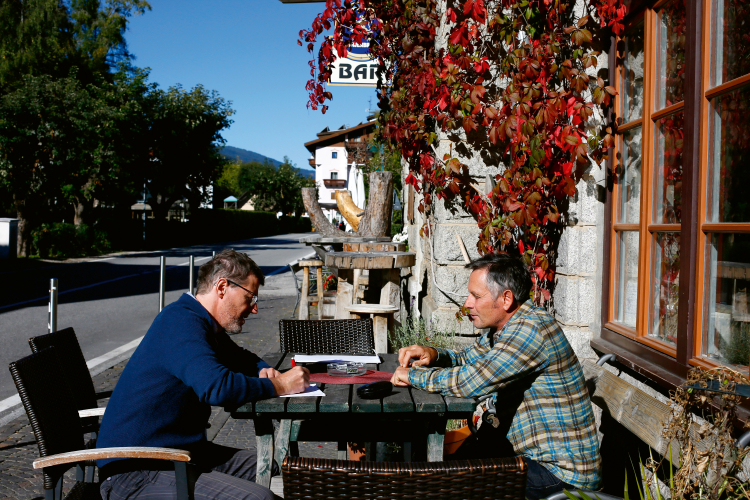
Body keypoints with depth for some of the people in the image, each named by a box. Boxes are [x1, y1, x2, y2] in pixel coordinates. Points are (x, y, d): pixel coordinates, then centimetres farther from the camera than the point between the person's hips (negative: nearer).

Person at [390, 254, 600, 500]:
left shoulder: (530, 328, -25)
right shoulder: (504, 327, 6)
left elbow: (470, 382, -30)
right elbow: (466, 359, 19)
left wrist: (413, 375, -15)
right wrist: (432, 354, -3)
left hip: (560, 472, -9)